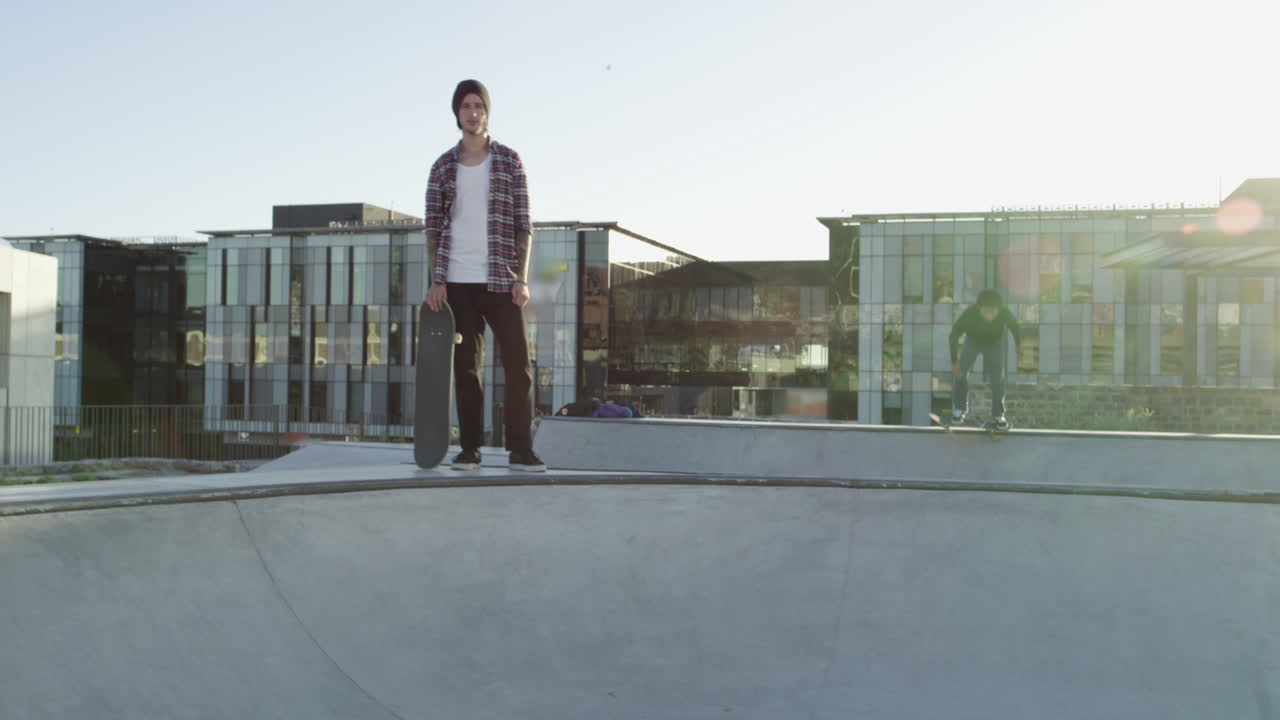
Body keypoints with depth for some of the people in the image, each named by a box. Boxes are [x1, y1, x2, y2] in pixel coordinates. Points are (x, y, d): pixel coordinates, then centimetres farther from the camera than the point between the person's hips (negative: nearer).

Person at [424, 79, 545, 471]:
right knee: (466, 367, 5)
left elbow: (523, 224, 2)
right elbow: (434, 226, 8)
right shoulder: (443, 167, 9)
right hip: (457, 282, 1)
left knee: (518, 362, -6)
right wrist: (436, 280, -2)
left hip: (499, 280, -1)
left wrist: (522, 278, -6)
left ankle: (521, 450, 0)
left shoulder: (509, 161, 5)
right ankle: (469, 449, 10)